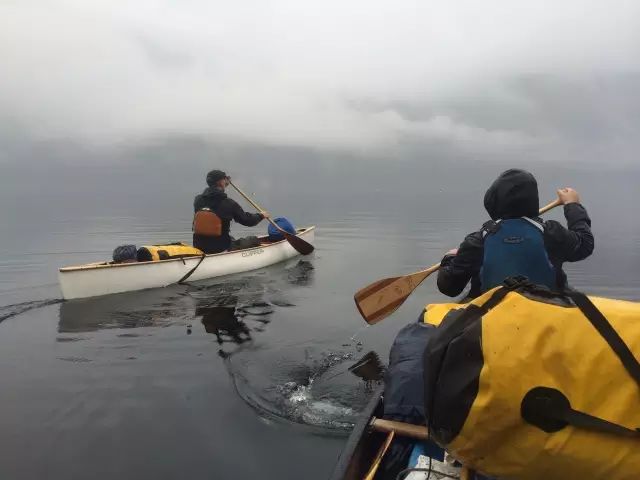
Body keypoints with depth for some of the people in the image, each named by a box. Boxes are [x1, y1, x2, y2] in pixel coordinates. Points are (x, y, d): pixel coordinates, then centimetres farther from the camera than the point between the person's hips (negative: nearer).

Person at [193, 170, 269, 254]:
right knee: (254, 240, 9)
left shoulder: (198, 200, -2)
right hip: (221, 249, -6)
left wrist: (223, 186, 31)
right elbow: (247, 220, -4)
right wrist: (261, 216, 14)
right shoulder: (229, 203, -15)